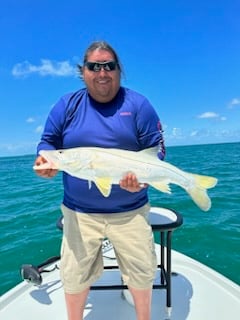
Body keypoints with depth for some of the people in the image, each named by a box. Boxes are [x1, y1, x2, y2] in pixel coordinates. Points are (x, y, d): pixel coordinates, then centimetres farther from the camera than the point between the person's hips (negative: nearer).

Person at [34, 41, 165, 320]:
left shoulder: (138, 104, -1)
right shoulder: (67, 105, 3)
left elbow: (156, 147, -2)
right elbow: (48, 142, 7)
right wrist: (45, 161, -16)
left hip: (130, 210, 0)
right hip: (79, 212, 1)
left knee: (142, 271, 14)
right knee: (74, 274, 13)